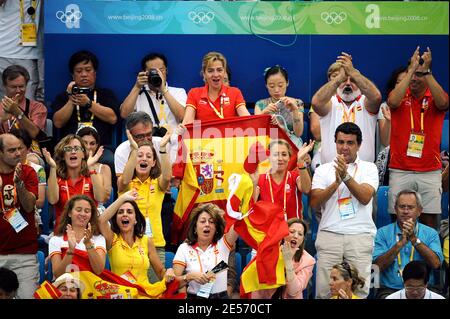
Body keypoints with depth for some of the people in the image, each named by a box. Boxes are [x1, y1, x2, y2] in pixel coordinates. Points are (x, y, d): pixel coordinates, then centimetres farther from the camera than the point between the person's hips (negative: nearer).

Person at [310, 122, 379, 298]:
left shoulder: (369, 168, 9)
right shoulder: (323, 170, 12)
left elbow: (365, 197, -6)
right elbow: (314, 202, 0)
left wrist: (346, 176, -16)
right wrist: (336, 183, -12)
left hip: (360, 236, -1)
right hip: (329, 235, 1)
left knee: (359, 290, -5)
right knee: (324, 290, -3)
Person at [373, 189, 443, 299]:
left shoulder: (430, 233, 10)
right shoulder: (383, 233, 8)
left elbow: (436, 264, -6)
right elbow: (378, 266, -4)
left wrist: (414, 239, -9)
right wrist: (400, 243, -12)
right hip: (390, 289, -1)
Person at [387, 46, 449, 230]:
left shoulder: (435, 97, 5)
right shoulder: (401, 96, 5)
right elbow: (393, 101, -19)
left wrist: (425, 71, -23)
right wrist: (412, 69, -20)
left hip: (429, 171, 0)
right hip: (400, 171, 0)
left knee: (429, 219, 0)